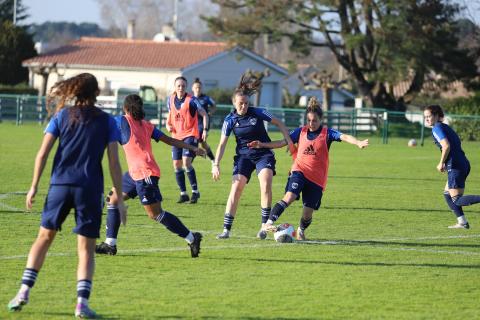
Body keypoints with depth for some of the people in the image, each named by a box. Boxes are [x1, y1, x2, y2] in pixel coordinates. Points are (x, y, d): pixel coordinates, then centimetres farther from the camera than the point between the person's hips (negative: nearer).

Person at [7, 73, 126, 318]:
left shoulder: (62, 116, 7)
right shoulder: (107, 121, 4)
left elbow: (43, 153, 0)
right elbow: (114, 163, 0)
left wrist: (34, 187, 6)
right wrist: (119, 199, 3)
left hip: (60, 184, 1)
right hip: (90, 188, -1)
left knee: (44, 237, 14)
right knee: (86, 249, 4)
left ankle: (24, 291, 6)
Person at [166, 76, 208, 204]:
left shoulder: (191, 100, -10)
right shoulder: (171, 99, 6)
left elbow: (204, 114, -6)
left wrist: (205, 130, -15)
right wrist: (168, 125, 3)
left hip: (190, 135, -6)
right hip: (176, 136, 6)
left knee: (186, 162, -19)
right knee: (177, 165, 3)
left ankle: (195, 191, -5)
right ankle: (183, 194, 15)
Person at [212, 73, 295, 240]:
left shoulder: (258, 113, -8)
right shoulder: (230, 120, -5)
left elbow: (279, 124, 4)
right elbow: (222, 143, -3)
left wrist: (289, 142, -4)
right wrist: (216, 165, -11)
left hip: (264, 154, -1)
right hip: (243, 156, 1)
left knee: (266, 184, -23)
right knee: (236, 188, -12)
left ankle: (264, 226, -12)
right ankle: (226, 230, -8)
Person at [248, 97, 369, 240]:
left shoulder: (327, 133, -1)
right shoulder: (301, 131, 7)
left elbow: (344, 137, -16)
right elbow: (283, 142, 11)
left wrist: (358, 142, -35)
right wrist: (262, 145, 4)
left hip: (317, 178, 0)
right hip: (299, 171, 0)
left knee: (308, 212, 2)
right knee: (290, 196, -27)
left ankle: (301, 230, 34)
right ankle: (269, 222, -32)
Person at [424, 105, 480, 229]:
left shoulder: (437, 128, -7)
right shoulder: (445, 127, 21)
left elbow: (446, 146, -20)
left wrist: (441, 163, -10)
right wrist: (445, 163, 19)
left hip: (455, 166, -10)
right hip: (464, 164, 10)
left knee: (456, 200, -9)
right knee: (447, 194, 20)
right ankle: (462, 222, 17)